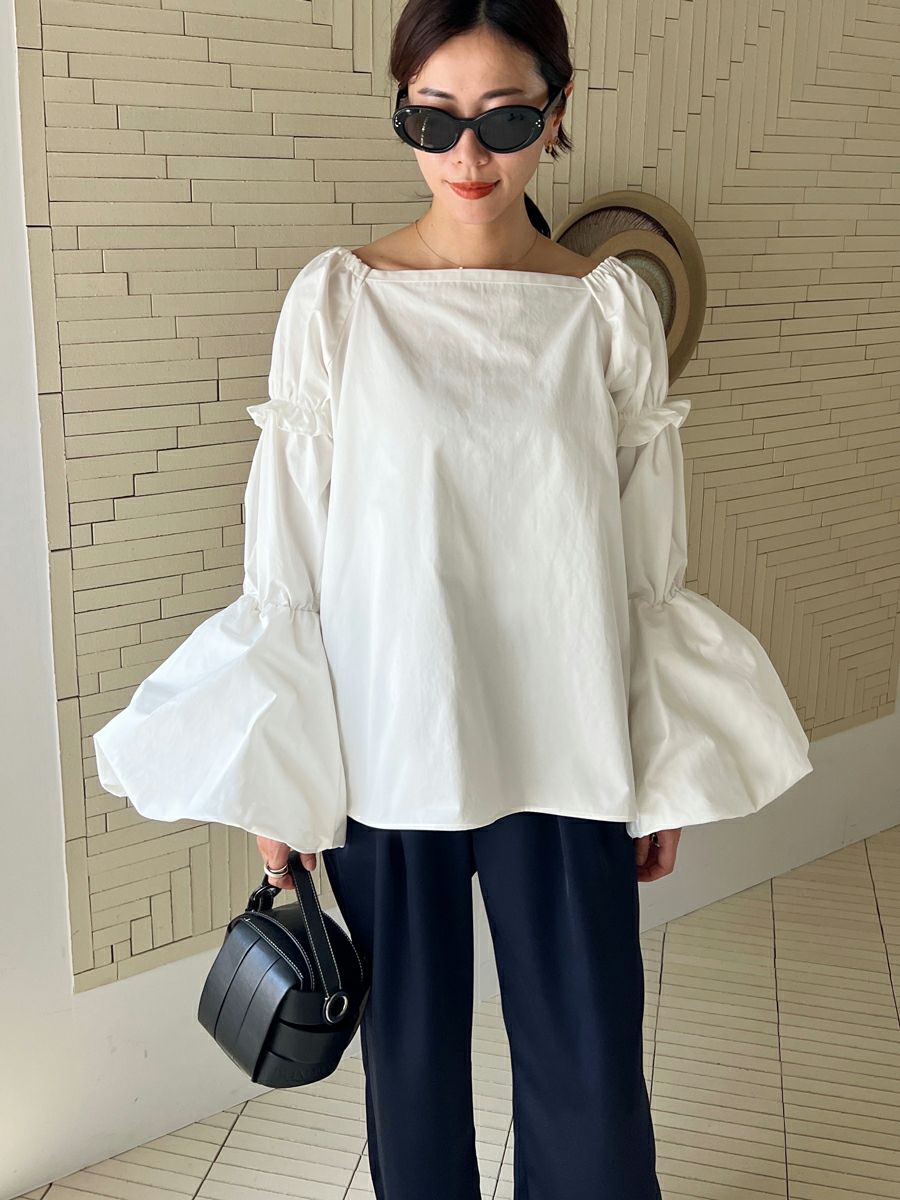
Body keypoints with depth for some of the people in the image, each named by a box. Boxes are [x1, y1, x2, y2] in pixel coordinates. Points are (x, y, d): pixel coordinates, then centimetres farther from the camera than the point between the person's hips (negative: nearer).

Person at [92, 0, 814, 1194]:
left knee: (590, 1072, 7)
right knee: (412, 1050, 14)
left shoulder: (612, 307, -1)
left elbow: (651, 564, 5)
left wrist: (667, 769, 7)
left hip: (563, 751, 1)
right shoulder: (337, 299, -4)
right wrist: (270, 784, -1)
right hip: (382, 748, 0)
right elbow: (283, 562, -2)